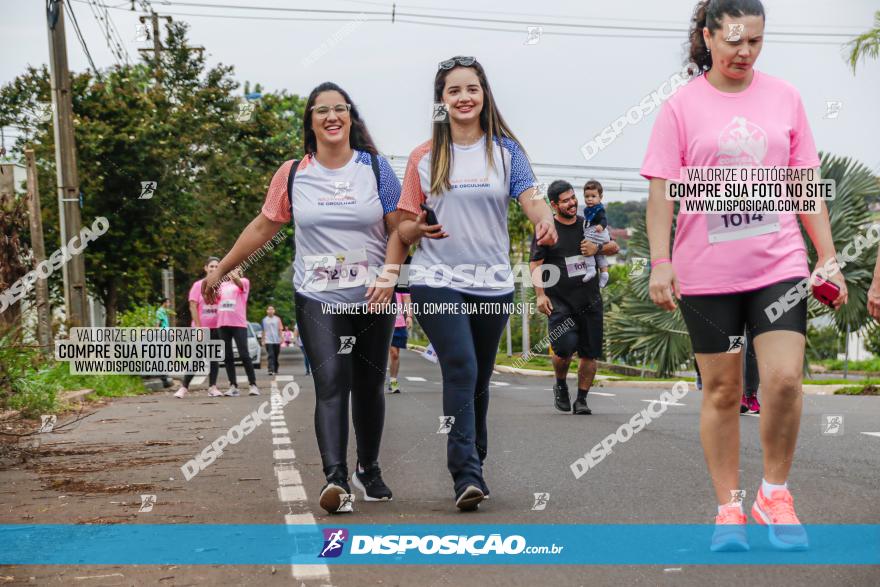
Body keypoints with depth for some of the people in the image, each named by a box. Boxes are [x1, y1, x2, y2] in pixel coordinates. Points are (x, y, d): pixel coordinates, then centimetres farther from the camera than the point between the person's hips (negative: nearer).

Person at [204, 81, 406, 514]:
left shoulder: (375, 167, 0)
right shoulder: (293, 174, 2)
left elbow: (398, 229, 0)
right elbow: (263, 227, 10)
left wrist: (388, 275, -16)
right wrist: (221, 269, 10)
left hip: (373, 299, 1)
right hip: (317, 299, -1)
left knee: (369, 385, 11)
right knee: (331, 381, -17)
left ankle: (369, 470, 29)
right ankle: (335, 477, -26)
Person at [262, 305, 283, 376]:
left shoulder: (277, 319, 6)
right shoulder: (264, 320, 7)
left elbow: (280, 330, 5)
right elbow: (263, 331, 11)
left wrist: (281, 339, -4)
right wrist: (263, 340, 8)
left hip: (276, 341, 1)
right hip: (268, 341, -1)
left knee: (276, 356, 10)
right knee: (270, 355, -14)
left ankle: (275, 369, 24)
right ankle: (271, 370, -23)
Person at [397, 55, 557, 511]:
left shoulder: (505, 150, 6)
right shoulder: (424, 157, 6)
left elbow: (530, 199, -8)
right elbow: (404, 228, 8)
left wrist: (545, 221, -31)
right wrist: (419, 229, -16)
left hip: (493, 284, 2)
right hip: (437, 281, -2)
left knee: (479, 380, 12)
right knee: (460, 369, -19)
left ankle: (472, 465, 29)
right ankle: (466, 475, -22)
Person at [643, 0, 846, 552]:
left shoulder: (784, 97, 7)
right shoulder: (682, 106, 1)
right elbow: (662, 191, -1)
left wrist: (828, 258, 6)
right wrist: (661, 262, -11)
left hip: (779, 263, 1)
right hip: (707, 273, -1)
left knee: (784, 379, -12)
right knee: (721, 391, 6)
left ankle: (775, 494, 9)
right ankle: (729, 508, 18)